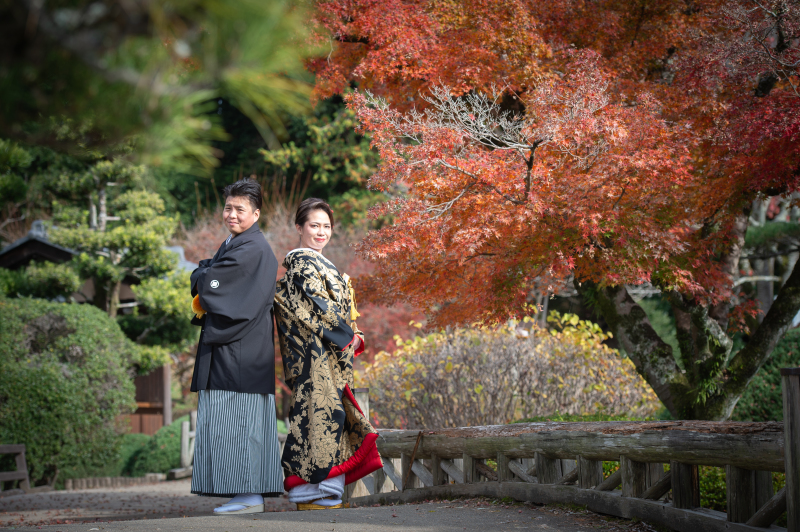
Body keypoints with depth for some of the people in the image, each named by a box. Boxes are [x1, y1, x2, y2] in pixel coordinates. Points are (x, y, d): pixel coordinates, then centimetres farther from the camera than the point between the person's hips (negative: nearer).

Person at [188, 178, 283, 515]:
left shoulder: (252, 248, -12)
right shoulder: (231, 245, 20)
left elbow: (208, 281, -16)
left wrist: (200, 276, 5)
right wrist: (205, 280, -1)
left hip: (241, 349, -10)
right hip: (226, 345, 10)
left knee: (239, 418, -10)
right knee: (232, 421, 8)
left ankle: (249, 495, -9)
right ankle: (248, 494, 10)